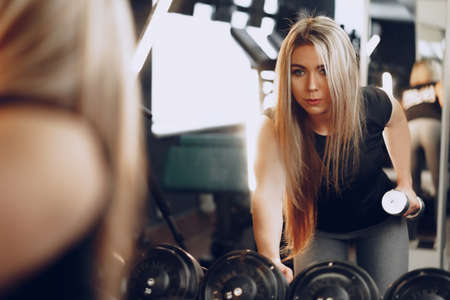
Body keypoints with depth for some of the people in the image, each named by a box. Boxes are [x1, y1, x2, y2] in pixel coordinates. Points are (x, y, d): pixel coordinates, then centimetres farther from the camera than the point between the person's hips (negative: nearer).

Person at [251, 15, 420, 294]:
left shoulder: (374, 106, -25)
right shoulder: (275, 128, -31)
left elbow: (396, 119, 2)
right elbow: (267, 194, -46)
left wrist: (405, 183, 1)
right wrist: (271, 259, -63)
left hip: (380, 221, 1)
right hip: (319, 228, -1)